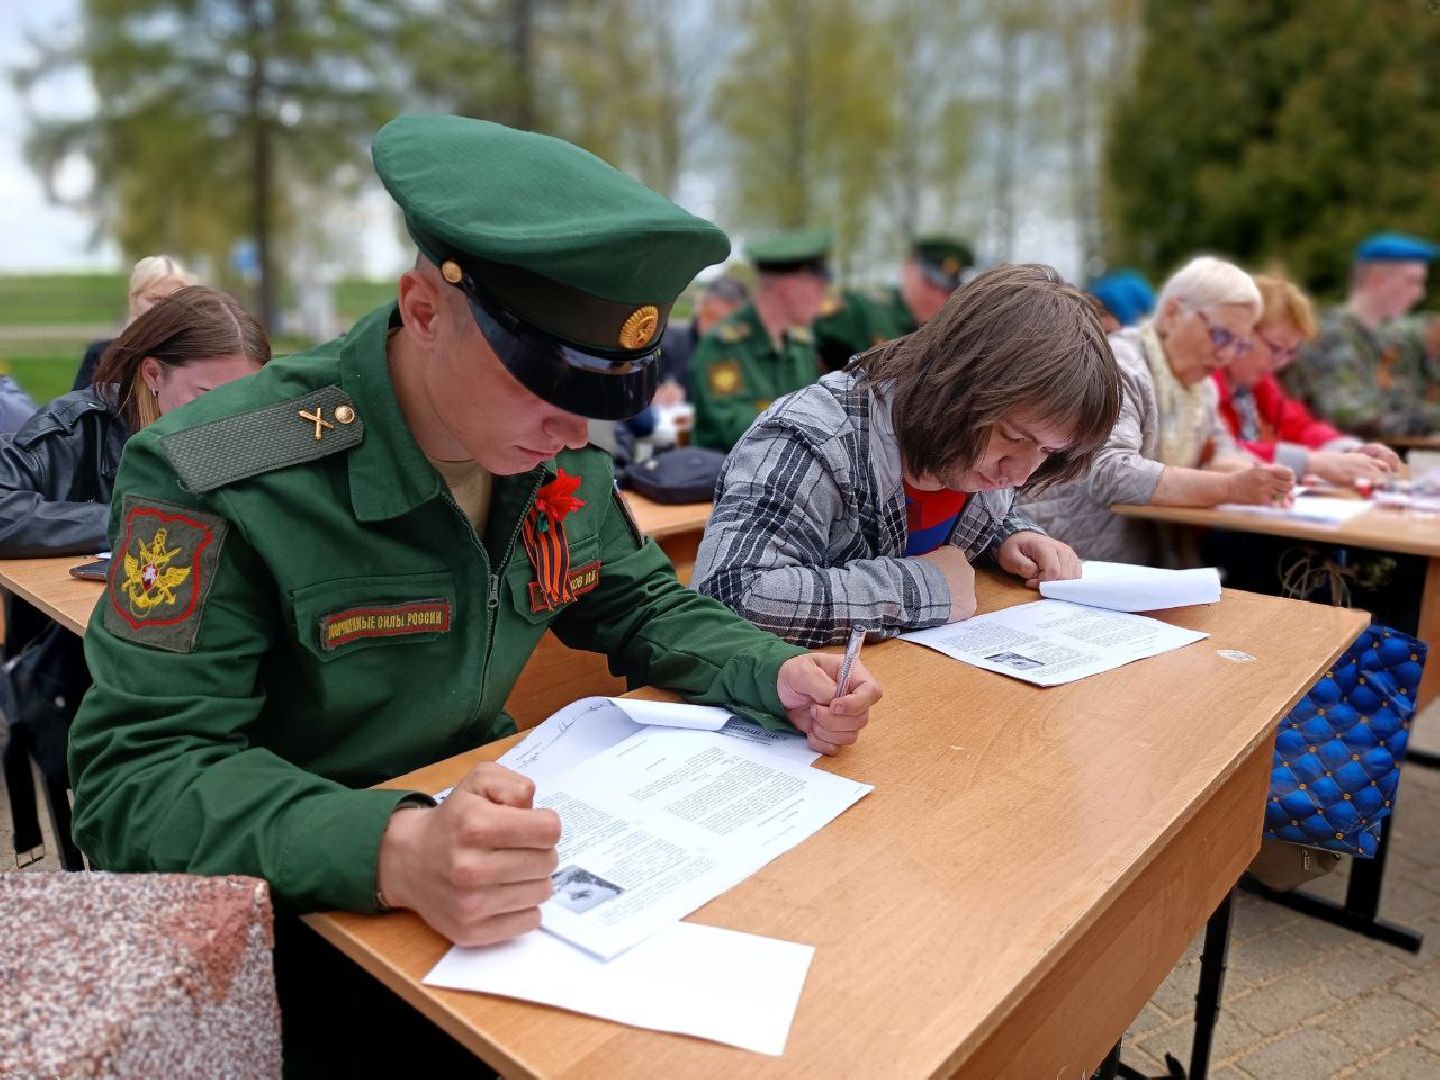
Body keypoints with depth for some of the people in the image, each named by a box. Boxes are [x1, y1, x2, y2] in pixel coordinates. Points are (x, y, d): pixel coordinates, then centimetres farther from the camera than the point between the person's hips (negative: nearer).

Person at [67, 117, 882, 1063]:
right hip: (293, 920, -4)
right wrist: (392, 852, -41)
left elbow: (644, 608, 8)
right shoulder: (215, 480, -23)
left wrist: (777, 675, -11)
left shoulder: (558, 458, -4)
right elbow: (138, 780, -24)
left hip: (484, 829, 5)